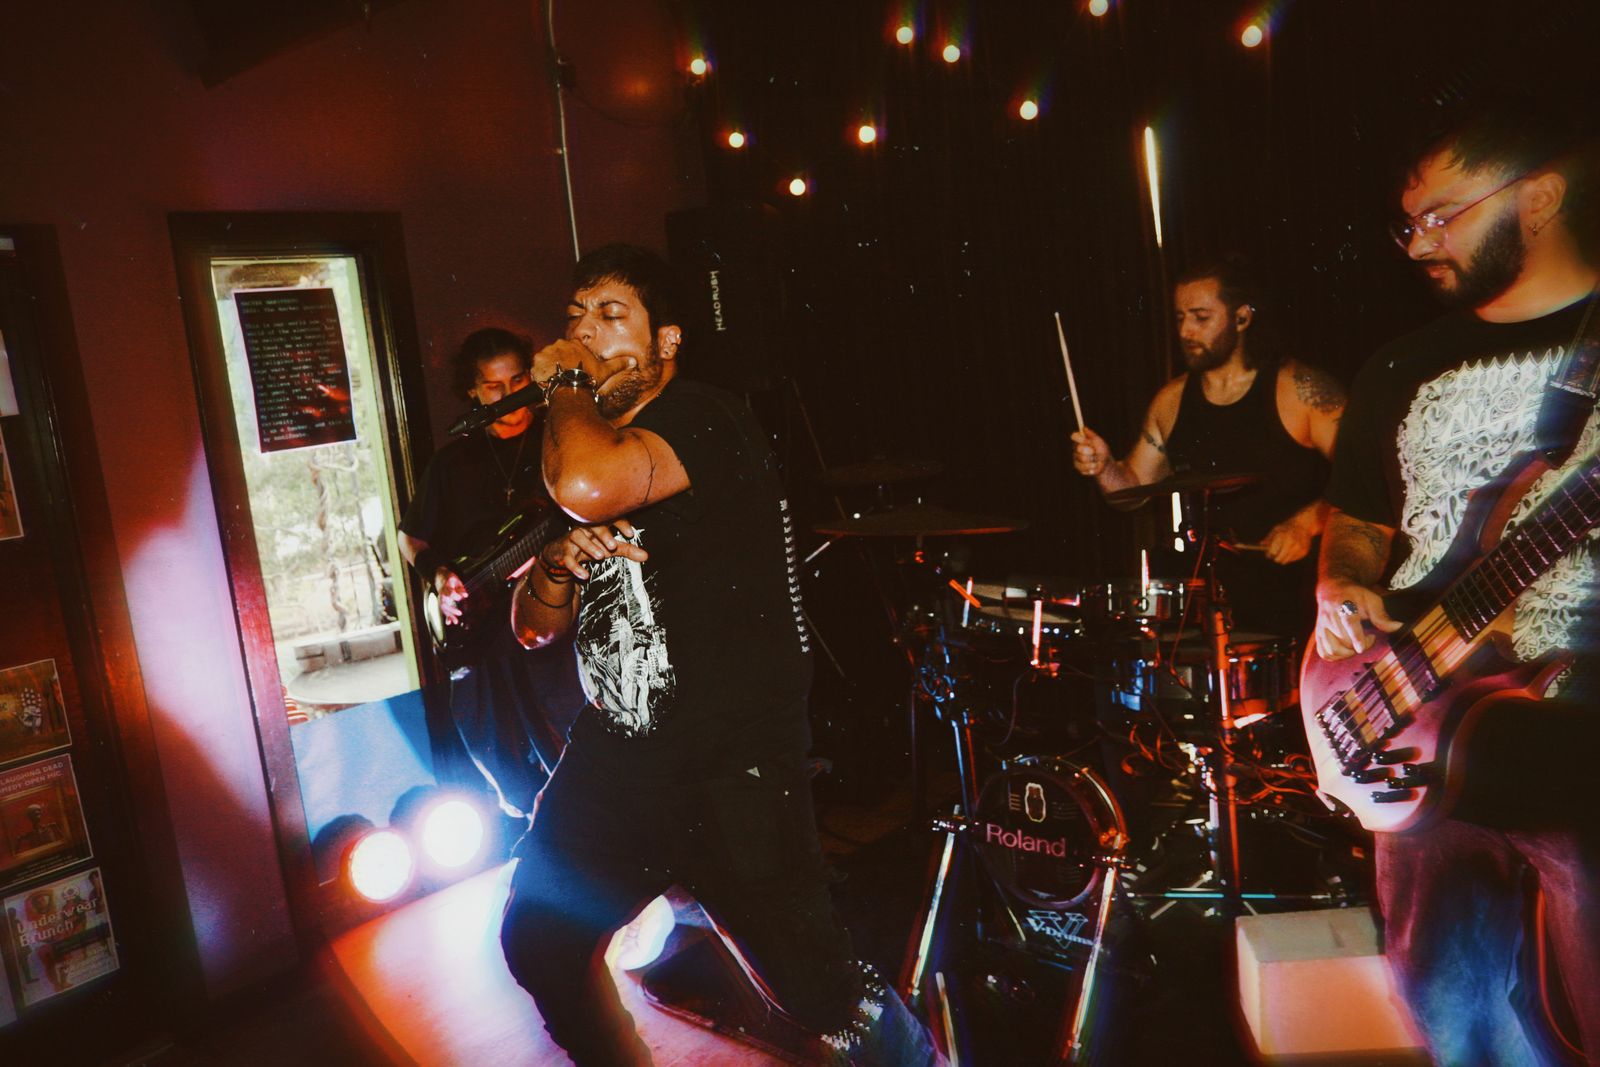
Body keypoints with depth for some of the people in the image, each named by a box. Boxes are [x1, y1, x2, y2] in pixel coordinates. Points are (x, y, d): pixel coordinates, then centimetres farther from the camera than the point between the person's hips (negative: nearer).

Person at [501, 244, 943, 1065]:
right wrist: (558, 565, -9)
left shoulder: (708, 421, -12)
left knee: (814, 985, -4)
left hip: (732, 763, -7)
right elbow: (534, 628, 15)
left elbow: (586, 488, -34)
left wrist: (563, 389, -13)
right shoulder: (581, 443, 11)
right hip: (613, 754, 8)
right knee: (537, 945, 15)